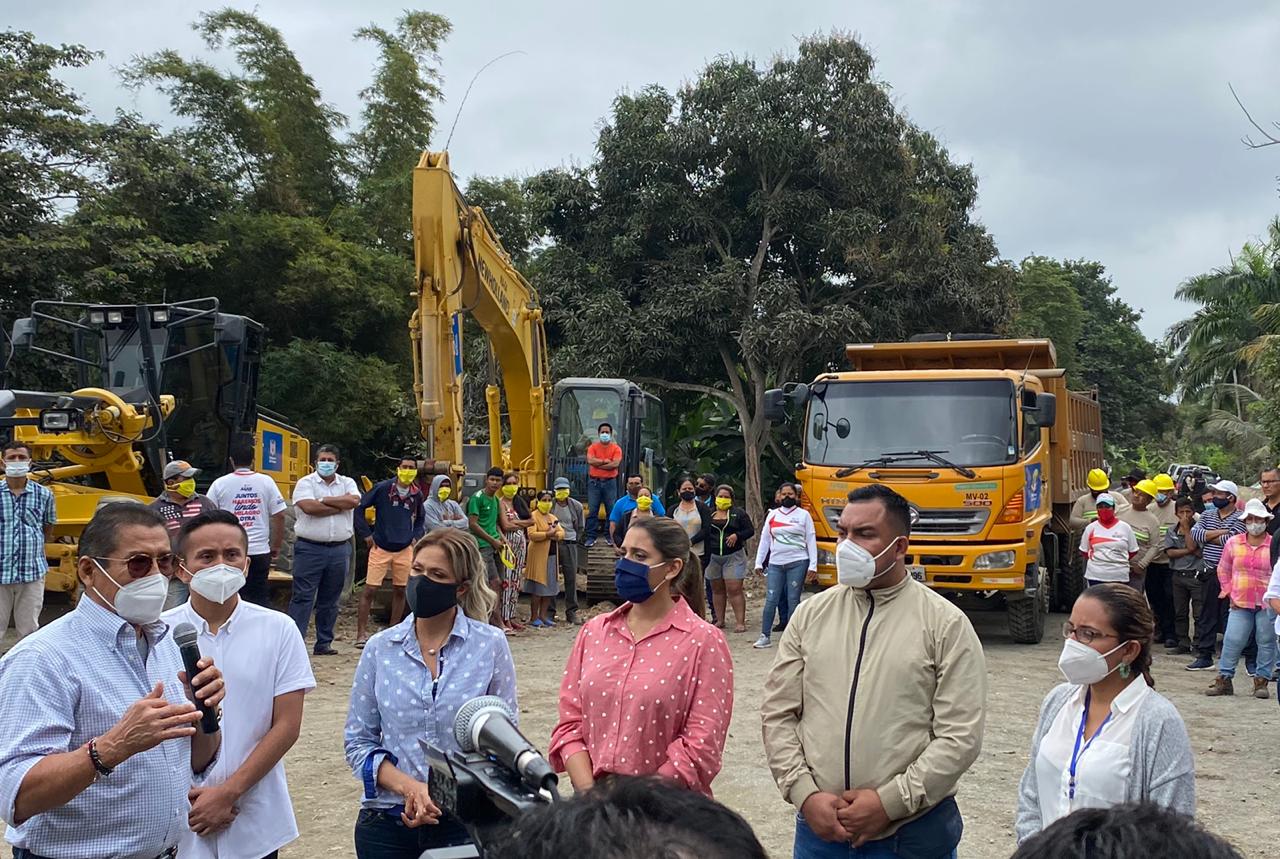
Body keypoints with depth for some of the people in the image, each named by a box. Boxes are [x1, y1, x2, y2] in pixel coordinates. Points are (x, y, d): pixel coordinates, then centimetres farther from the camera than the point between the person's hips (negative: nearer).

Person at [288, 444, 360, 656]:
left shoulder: (347, 483, 11)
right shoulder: (305, 483, 1)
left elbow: (354, 500, -10)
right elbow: (309, 507, -17)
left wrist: (324, 500, -10)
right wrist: (341, 505, -9)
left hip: (340, 549, 4)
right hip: (309, 548, -4)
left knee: (330, 600, 10)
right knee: (302, 597, -5)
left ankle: (324, 643, 18)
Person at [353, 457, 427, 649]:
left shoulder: (417, 495, 4)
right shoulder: (382, 488, -7)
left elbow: (420, 519, 21)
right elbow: (359, 508, -3)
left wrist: (416, 537, 6)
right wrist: (366, 533, -6)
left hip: (405, 550, 4)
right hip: (380, 548, -4)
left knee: (400, 590, 8)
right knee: (370, 590, -6)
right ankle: (361, 633, 0)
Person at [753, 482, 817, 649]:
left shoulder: (803, 515, 4)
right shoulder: (772, 515, 12)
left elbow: (811, 541, 2)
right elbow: (764, 540, 14)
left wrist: (813, 566, -4)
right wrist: (759, 563, 9)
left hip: (798, 563, -2)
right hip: (775, 563, 2)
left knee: (793, 600, 0)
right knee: (771, 600, -1)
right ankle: (764, 636, 2)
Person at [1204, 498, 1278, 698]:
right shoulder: (1233, 543, 4)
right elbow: (1223, 570, 16)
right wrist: (1229, 591, 8)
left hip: (1267, 604, -1)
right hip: (1240, 603, 1)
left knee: (1266, 642, 5)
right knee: (1232, 641, -1)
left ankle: (1261, 681, 15)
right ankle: (1224, 680, 7)